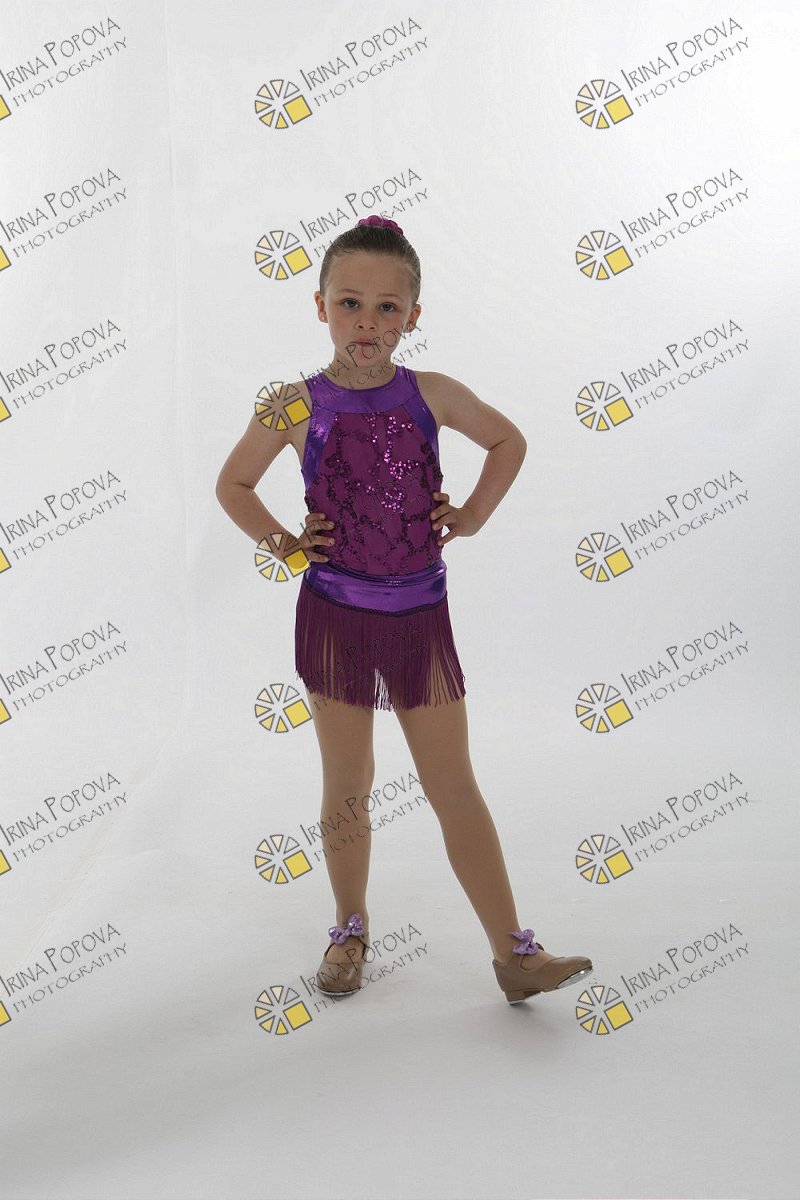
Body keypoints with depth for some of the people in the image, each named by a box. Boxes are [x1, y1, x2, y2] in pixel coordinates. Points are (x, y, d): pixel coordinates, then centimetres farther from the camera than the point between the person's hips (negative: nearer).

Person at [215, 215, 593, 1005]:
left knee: (455, 789, 5)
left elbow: (509, 442, 15)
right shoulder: (297, 407, -6)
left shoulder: (432, 395, -2)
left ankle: (514, 953, 11)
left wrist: (474, 515, 4)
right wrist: (282, 544, -3)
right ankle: (350, 932, 32)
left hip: (420, 616, 1)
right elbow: (232, 484, 9)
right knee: (346, 786, 12)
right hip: (335, 615, -1)